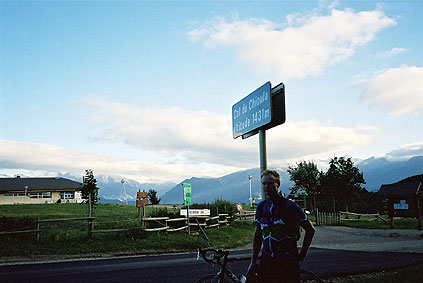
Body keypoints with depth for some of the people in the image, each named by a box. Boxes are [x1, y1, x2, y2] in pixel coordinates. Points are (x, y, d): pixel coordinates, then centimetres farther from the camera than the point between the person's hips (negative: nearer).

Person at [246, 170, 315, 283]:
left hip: (287, 261, -4)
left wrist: (302, 254, 2)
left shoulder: (289, 206, -8)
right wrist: (253, 262, 10)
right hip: (266, 260, 4)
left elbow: (310, 229, -1)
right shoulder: (261, 206, 7)